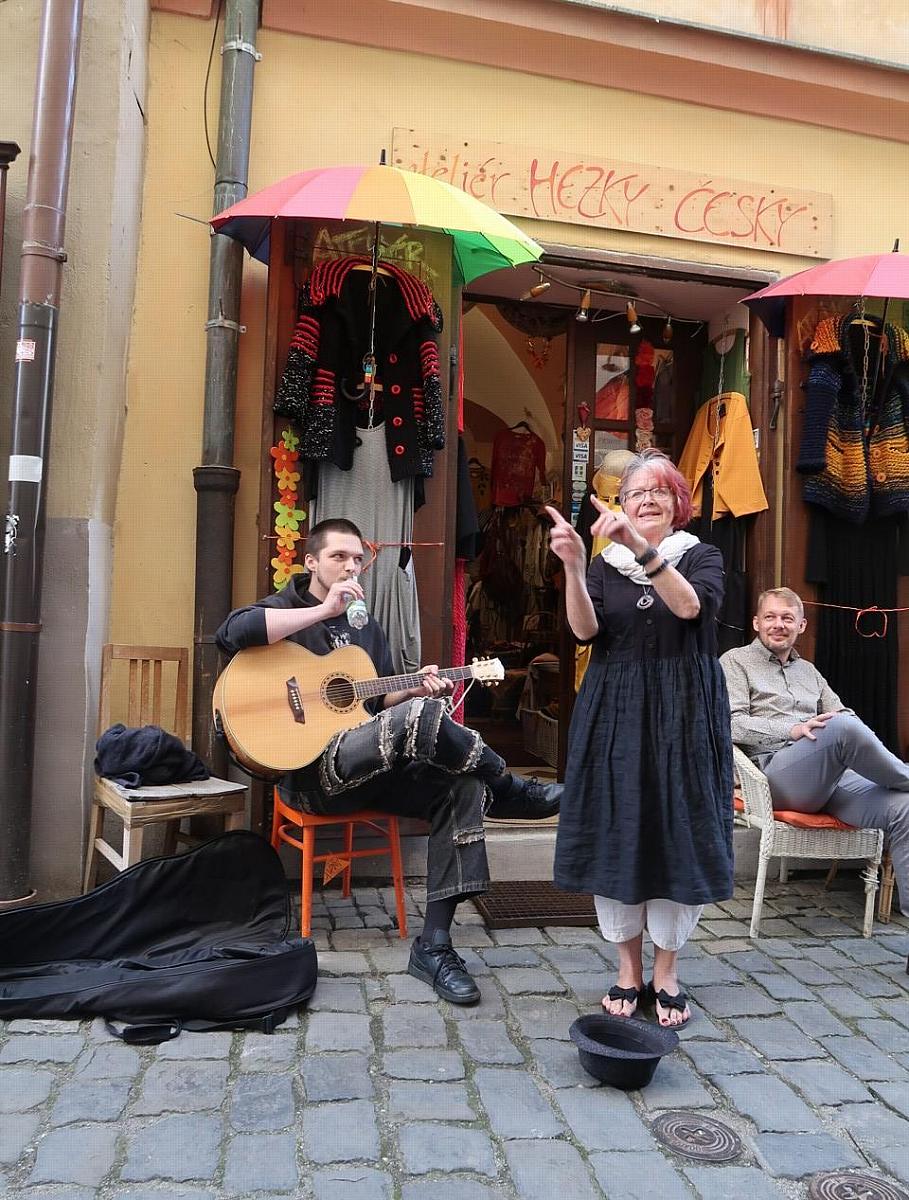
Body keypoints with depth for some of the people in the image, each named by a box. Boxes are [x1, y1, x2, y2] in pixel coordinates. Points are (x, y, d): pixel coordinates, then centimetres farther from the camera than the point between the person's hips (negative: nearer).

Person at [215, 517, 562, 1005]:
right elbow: (233, 631, -23)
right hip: (308, 770, -7)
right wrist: (325, 610, -22)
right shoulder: (283, 608, 1)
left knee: (464, 788, -17)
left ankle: (434, 945, -15)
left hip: (371, 768, 8)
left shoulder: (366, 628, 22)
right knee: (422, 716, -31)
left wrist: (414, 688, 0)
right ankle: (515, 792, -9)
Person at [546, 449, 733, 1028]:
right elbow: (585, 630, -9)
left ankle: (666, 971, 17)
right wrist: (573, 566, -24)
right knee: (617, 835, 3)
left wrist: (641, 547, -32)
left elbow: (690, 606, -19)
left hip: (683, 717, -1)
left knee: (678, 835, 1)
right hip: (617, 715, 2)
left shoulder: (702, 556, 4)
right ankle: (628, 968, 19)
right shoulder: (606, 563, 9)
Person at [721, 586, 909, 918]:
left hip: (830, 776, 6)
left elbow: (844, 714, 24)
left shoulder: (809, 670, 31)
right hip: (773, 770, -6)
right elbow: (731, 723, -3)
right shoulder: (736, 661, 12)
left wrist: (844, 724, -3)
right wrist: (794, 730, -17)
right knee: (843, 728, -34)